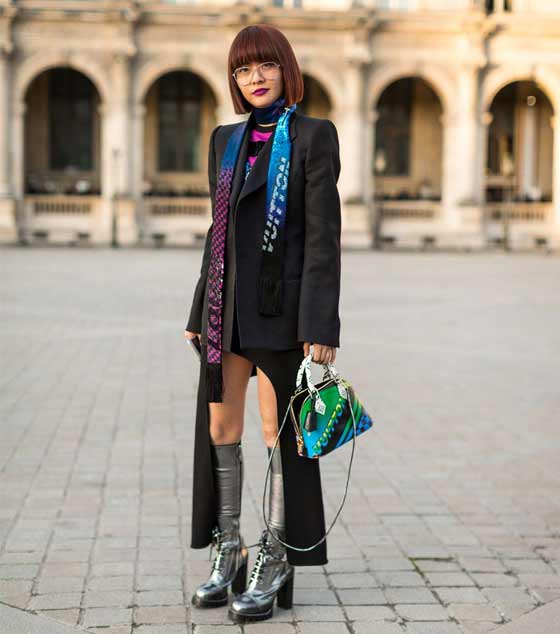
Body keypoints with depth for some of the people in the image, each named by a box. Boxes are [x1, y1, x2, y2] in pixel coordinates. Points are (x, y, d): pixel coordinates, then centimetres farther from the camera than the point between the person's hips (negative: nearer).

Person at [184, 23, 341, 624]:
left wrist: (320, 326, -16)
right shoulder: (226, 140, 13)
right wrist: (199, 313, 14)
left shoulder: (313, 135, -4)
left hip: (280, 304, -6)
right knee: (220, 426, 9)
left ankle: (274, 563, 13)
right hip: (227, 302, 6)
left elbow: (323, 236, -9)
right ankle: (227, 549, 23)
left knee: (279, 431, 1)